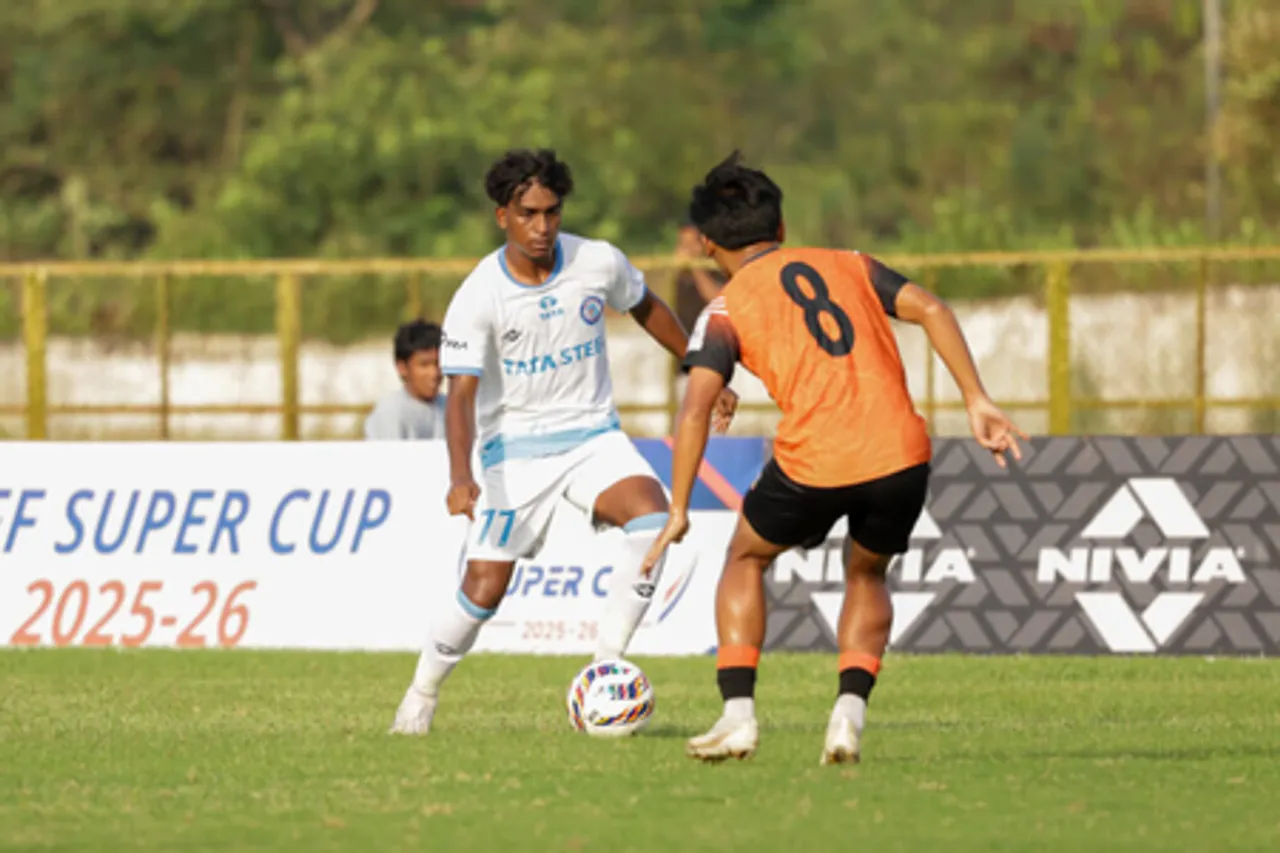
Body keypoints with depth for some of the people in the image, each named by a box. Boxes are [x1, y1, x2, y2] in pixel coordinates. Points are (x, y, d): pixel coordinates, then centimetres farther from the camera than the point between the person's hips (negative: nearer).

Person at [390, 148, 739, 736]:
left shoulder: (600, 264, -8)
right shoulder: (477, 298, -18)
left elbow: (646, 309, 15)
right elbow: (462, 395, -23)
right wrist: (460, 477, -39)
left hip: (593, 434, 2)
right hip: (515, 449, -2)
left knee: (652, 516, -27)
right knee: (484, 588, -8)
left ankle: (606, 664, -18)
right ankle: (422, 693, 18)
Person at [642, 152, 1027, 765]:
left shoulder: (725, 311, 9)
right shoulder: (849, 266, 19)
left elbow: (696, 409, -3)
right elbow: (930, 310, 6)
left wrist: (678, 512, -2)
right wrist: (977, 403, 5)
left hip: (814, 466, -3)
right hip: (901, 457, 3)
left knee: (746, 560, 25)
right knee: (866, 575, 29)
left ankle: (738, 714, 13)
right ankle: (850, 714, 8)